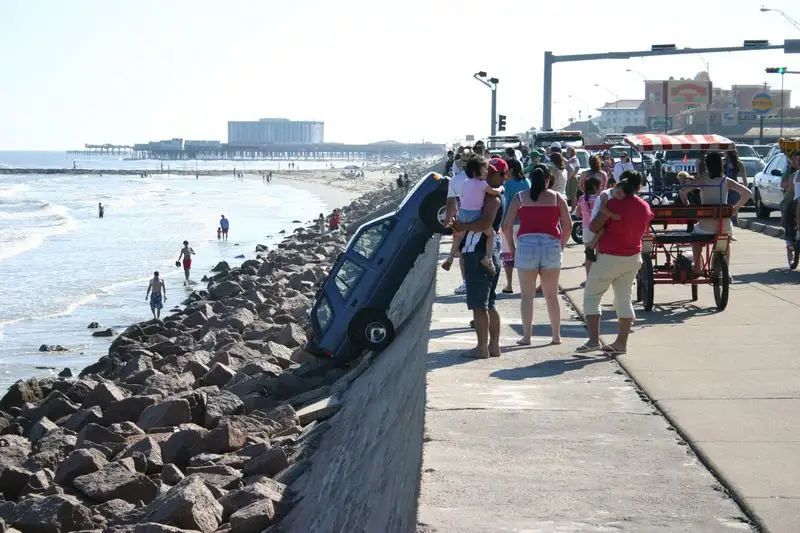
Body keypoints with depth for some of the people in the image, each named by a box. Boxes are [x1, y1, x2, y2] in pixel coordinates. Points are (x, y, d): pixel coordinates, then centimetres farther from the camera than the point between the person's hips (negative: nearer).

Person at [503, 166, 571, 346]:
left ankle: (526, 336, -1)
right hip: (551, 245, 1)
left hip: (526, 245, -1)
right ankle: (556, 335, 14)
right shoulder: (557, 197, 8)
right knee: (552, 295, 11)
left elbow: (506, 226, 1)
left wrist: (511, 247, 12)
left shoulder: (520, 197, 6)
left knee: (527, 295, 4)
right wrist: (562, 245, 17)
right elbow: (568, 225, 5)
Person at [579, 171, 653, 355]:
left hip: (610, 257, -6)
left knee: (591, 296, 4)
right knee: (624, 300, 13)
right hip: (633, 258, 6)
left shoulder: (614, 204, -18)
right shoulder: (645, 208, 2)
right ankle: (621, 343, 13)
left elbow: (593, 227, -15)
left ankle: (594, 340, -5)